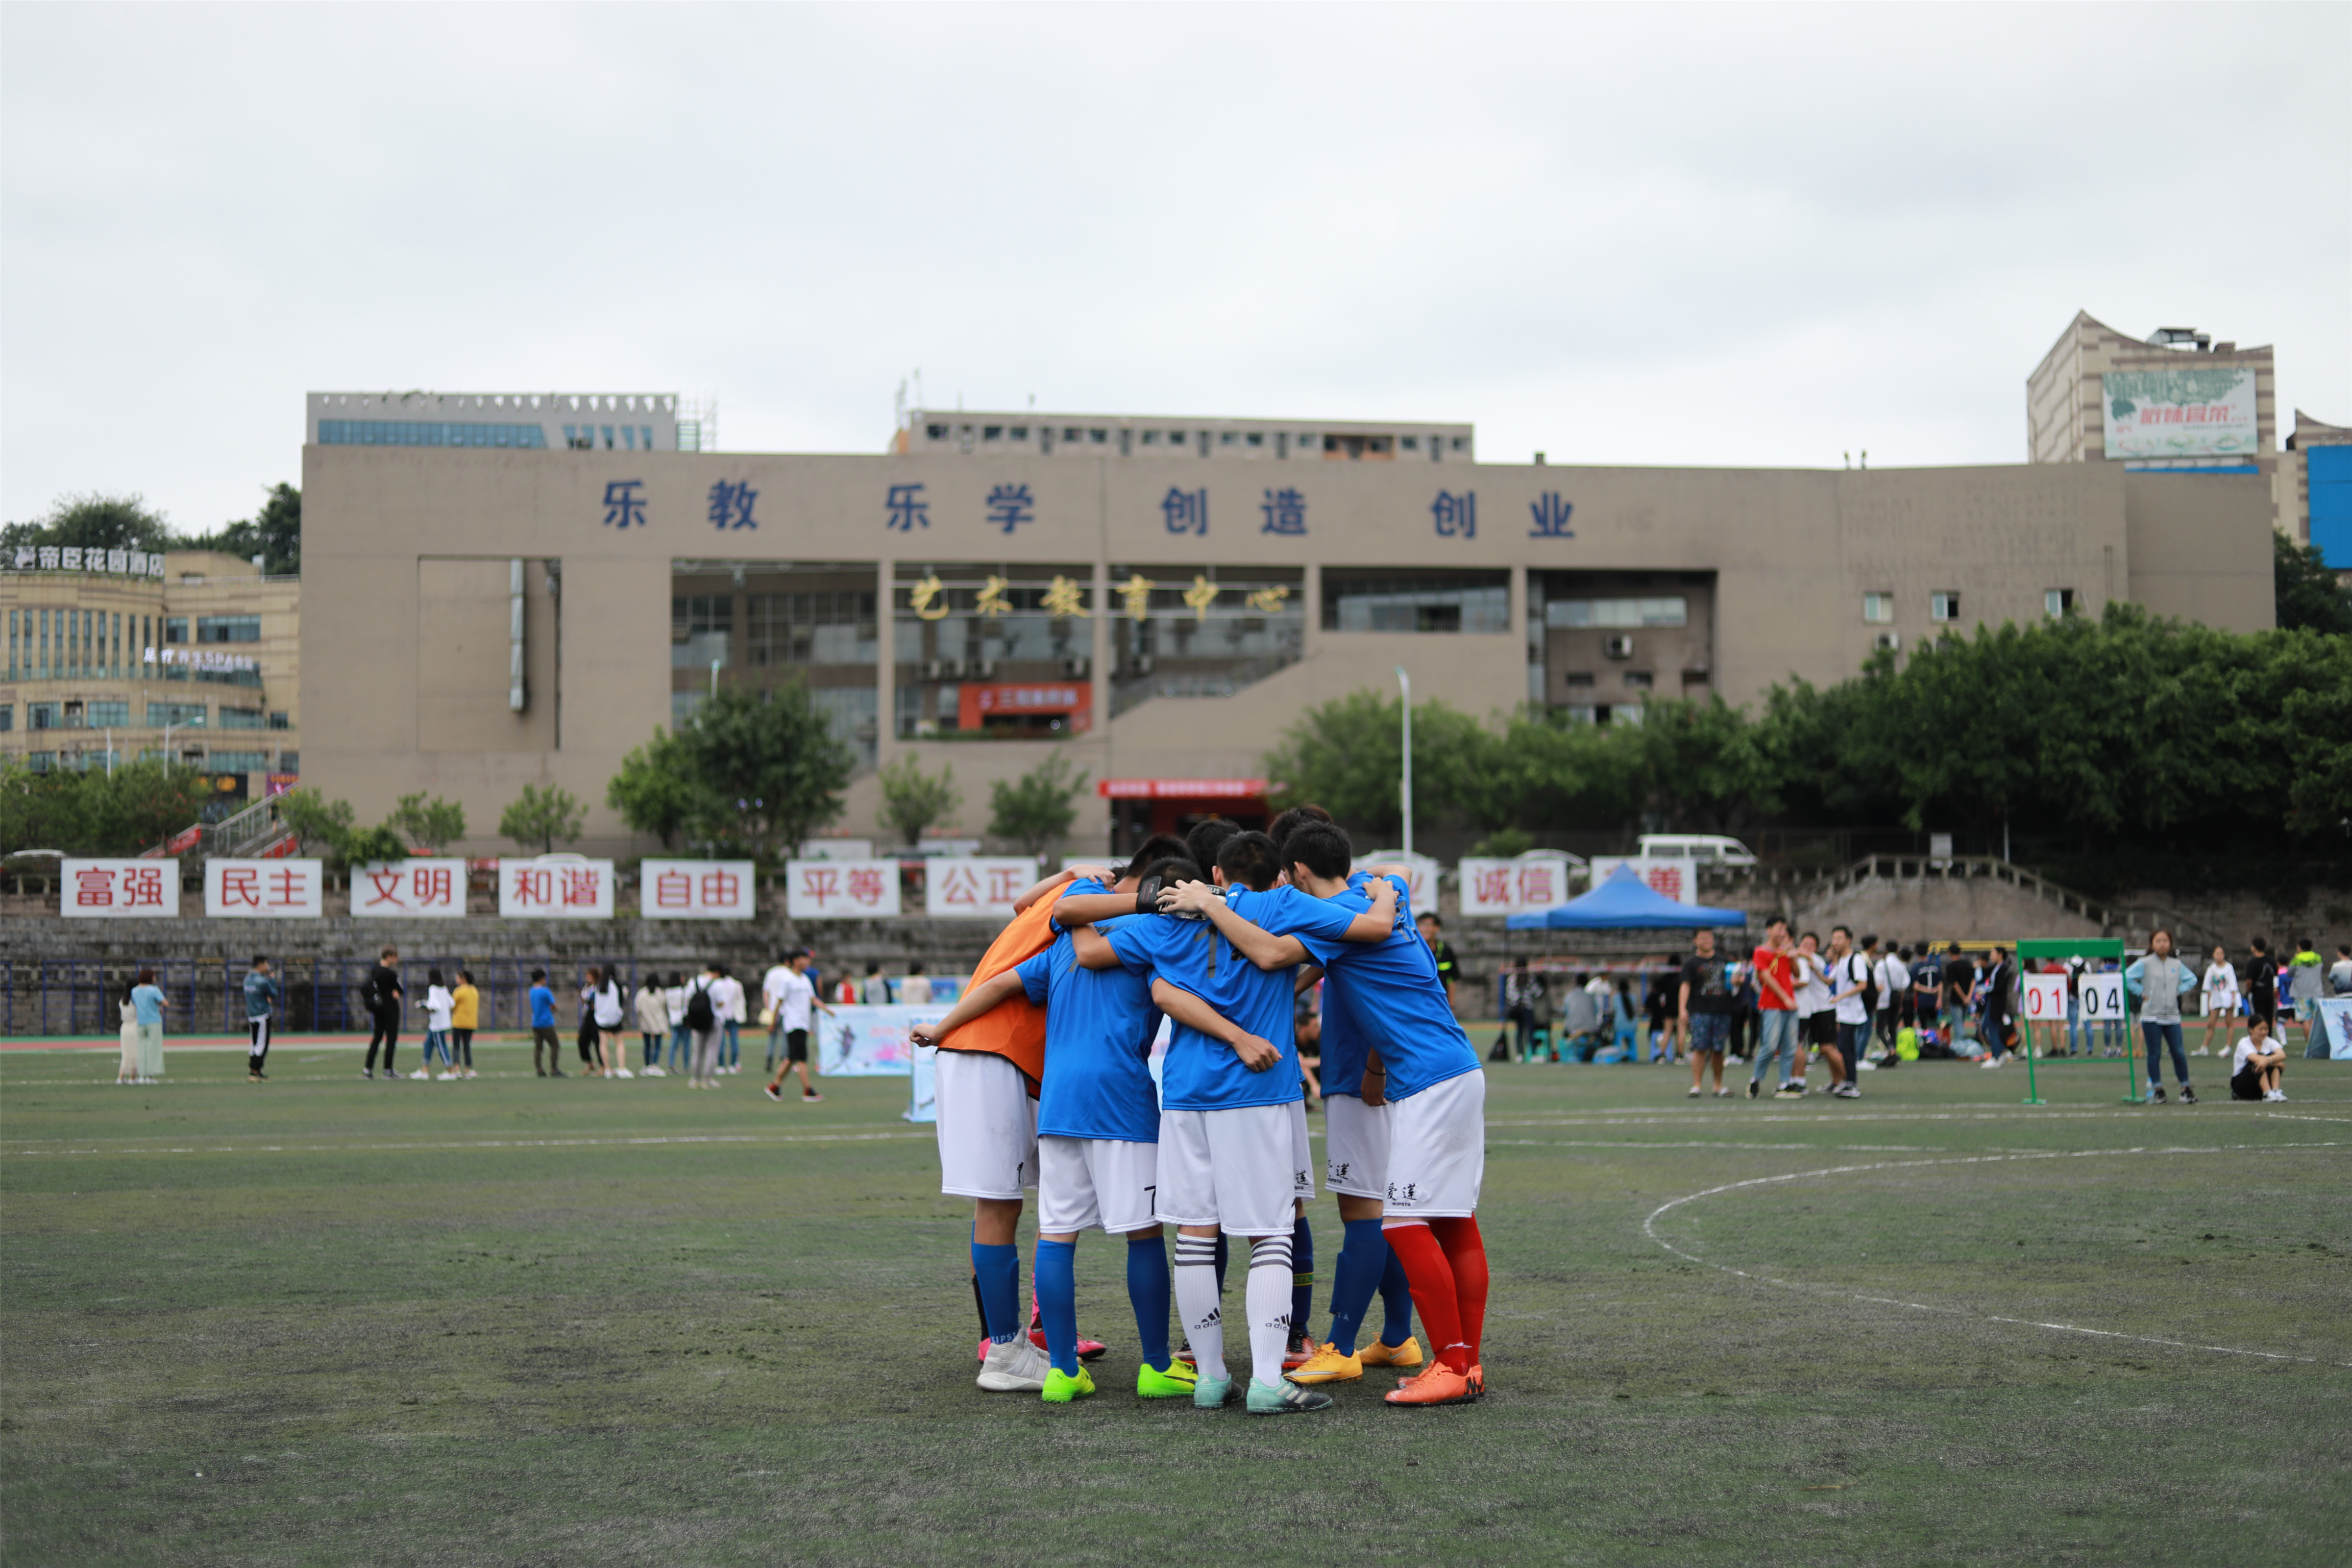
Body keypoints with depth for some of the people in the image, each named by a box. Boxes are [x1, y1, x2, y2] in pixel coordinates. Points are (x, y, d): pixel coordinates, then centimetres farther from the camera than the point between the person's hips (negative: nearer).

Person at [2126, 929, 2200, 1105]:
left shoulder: (2176, 965, 10)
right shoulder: (2144, 963, -2)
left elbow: (2192, 979, 21)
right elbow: (2127, 978, -7)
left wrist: (2180, 991, 8)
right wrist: (2142, 993, -8)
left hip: (2172, 1016, 3)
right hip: (2151, 1016, -3)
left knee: (2179, 1053, -2)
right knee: (2154, 1054, 0)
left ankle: (2185, 1089, 8)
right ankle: (2157, 1090, 9)